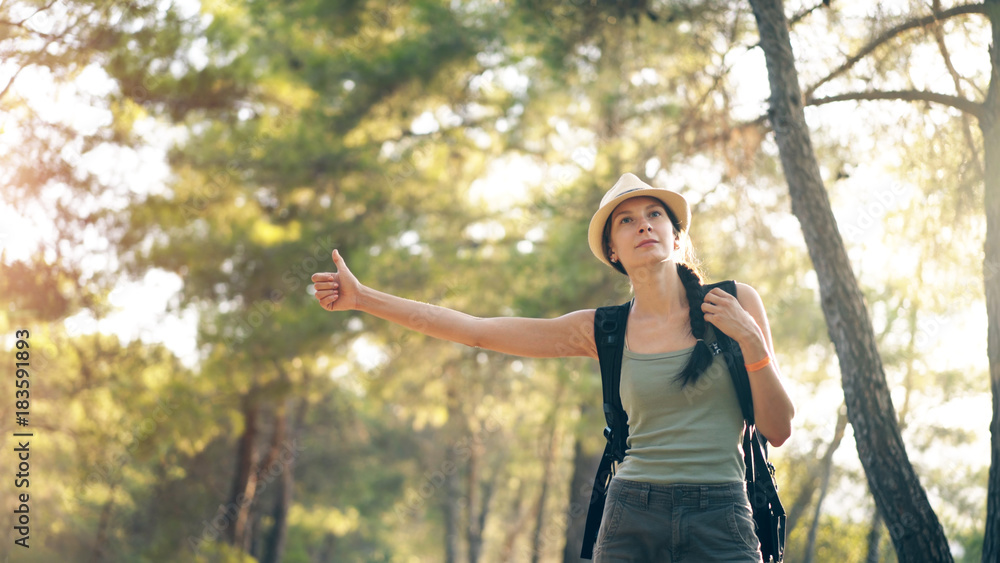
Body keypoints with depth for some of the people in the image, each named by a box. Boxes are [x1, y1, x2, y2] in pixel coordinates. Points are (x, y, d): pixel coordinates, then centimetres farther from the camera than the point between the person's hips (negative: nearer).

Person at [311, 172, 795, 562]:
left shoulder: (735, 304, 4)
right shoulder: (603, 331, 5)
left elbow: (778, 430, 4)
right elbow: (474, 329, 5)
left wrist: (749, 342, -9)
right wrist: (362, 298, 3)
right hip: (631, 520, 1)